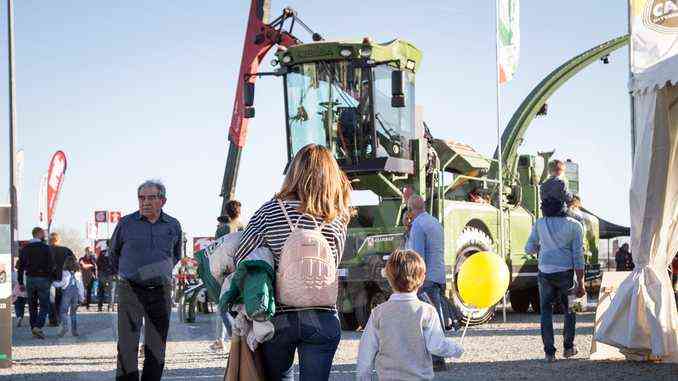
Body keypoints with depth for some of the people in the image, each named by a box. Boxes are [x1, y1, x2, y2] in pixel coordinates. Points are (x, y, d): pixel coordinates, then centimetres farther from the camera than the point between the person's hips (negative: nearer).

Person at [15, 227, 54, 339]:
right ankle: (38, 326, -17)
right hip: (43, 279, -4)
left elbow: (20, 266, 7)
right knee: (44, 305, 0)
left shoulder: (25, 248, 8)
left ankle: (34, 329, 12)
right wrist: (50, 279, -2)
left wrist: (21, 282, 10)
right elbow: (51, 265, -11)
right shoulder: (45, 248, -6)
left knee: (32, 306, 12)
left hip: (30, 279, 4)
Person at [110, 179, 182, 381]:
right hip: (130, 289, -2)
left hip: (161, 291, 2)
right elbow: (113, 252, 16)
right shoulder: (126, 224, -1)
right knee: (127, 344, -9)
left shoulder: (173, 226, 5)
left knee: (157, 345, 7)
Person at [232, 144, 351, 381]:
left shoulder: (271, 211, -6)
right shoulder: (338, 219, -2)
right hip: (321, 317, 0)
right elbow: (332, 266, 7)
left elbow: (240, 259, -5)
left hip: (278, 316, 0)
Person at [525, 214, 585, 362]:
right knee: (570, 309, 18)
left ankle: (549, 352, 6)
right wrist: (580, 283, -5)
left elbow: (529, 249, 7)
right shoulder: (574, 225, -4)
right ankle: (568, 347, 22)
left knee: (546, 310, 11)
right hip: (565, 272, -1)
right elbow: (578, 255, -7)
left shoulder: (540, 223, 3)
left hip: (545, 272, 2)